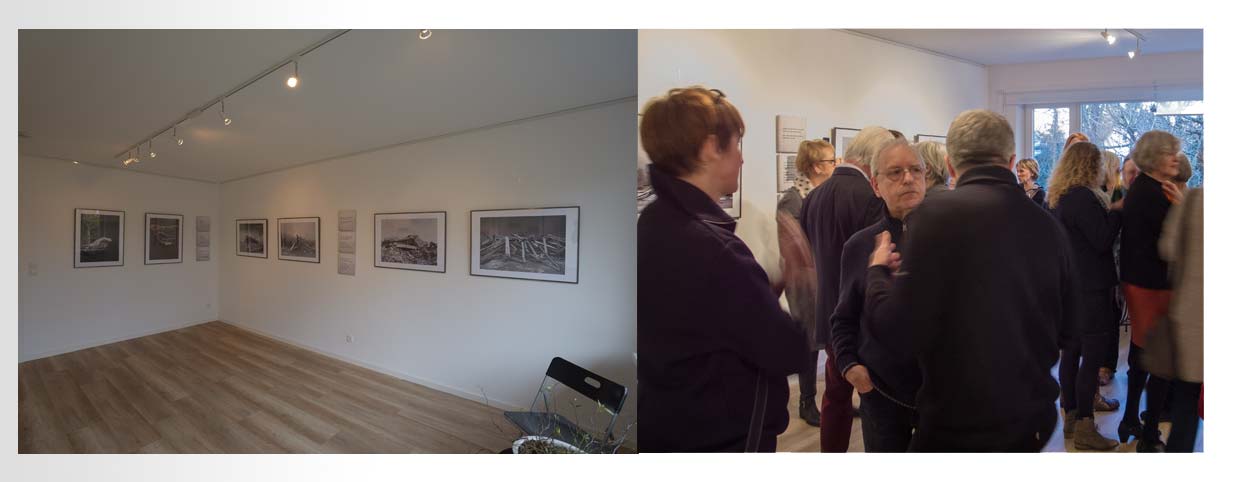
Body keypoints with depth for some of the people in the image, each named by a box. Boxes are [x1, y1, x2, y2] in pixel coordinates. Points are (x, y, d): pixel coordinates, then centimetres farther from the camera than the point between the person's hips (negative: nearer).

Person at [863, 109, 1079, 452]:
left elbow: (899, 332, -21)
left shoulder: (936, 214, -19)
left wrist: (877, 271, -4)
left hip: (957, 426, -6)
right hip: (1032, 418, 6)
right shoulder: (1048, 224, -1)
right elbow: (1066, 330, 10)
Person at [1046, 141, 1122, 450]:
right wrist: (1118, 210, -7)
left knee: (1072, 352, 14)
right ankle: (1084, 428, 3)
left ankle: (1071, 418, 23)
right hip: (1090, 288, -9)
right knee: (1092, 356, -3)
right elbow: (1103, 240, -18)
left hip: (1069, 285, 9)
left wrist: (1108, 207, 14)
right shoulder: (1083, 197, -16)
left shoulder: (1059, 197, 12)